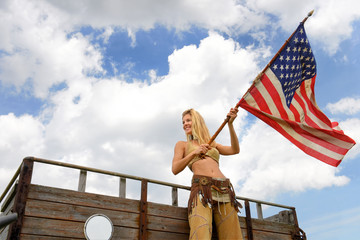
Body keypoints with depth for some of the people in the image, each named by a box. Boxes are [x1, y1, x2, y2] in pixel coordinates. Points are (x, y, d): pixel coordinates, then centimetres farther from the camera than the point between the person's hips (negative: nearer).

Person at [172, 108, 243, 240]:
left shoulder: (212, 144, 30)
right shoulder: (182, 145, 23)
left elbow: (235, 150, 14)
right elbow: (175, 169, 8)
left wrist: (230, 124, 5)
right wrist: (194, 152, -4)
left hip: (224, 189, 4)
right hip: (201, 187, -3)